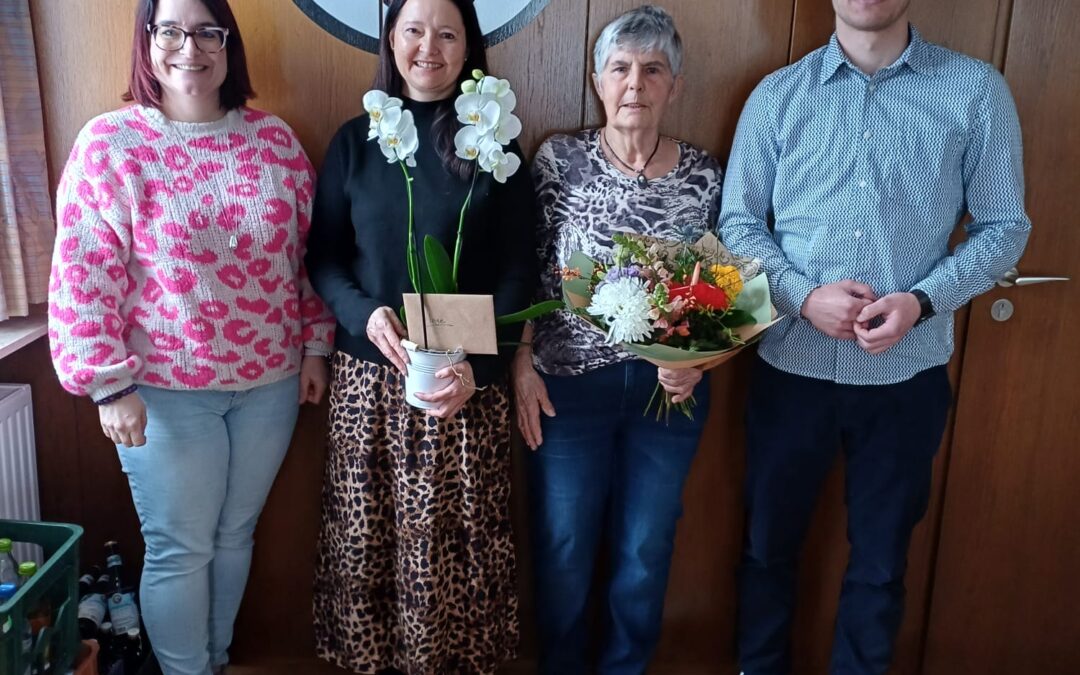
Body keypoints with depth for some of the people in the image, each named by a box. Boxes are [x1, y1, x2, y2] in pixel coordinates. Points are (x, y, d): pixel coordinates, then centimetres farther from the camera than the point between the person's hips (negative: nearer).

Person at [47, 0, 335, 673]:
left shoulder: (275, 139, 2)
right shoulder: (109, 143, -8)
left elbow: (307, 253, 8)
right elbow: (84, 276, -9)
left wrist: (315, 345, 7)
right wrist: (110, 383, -12)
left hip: (270, 381, 4)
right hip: (166, 390, -3)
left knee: (236, 534, 18)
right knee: (179, 549, 9)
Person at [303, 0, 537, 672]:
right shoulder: (355, 140, 6)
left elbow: (517, 274, -3)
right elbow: (323, 257, 6)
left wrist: (477, 366, -17)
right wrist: (366, 315, -14)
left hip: (466, 380, -1)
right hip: (368, 376, 2)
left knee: (458, 538, 4)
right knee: (366, 532, 9)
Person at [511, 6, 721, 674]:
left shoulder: (704, 173, -1)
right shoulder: (559, 159, -6)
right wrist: (522, 364, -8)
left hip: (669, 388, 2)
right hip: (569, 384, -1)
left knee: (646, 549, 15)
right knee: (563, 546, 12)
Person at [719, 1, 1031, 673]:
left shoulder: (977, 89, 0)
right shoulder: (777, 95, 1)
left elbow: (1004, 226, 1)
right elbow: (739, 221, 1)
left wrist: (922, 300, -15)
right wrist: (804, 295, -15)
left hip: (909, 372, 0)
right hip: (793, 366, 1)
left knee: (882, 558, 14)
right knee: (770, 541, 16)